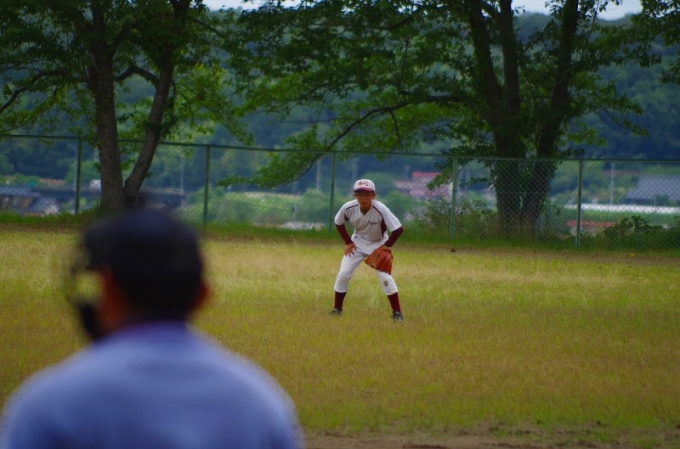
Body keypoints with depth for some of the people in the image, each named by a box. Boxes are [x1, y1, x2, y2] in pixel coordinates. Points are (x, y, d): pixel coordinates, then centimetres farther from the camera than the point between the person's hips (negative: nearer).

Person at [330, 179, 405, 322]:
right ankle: (337, 309, 12)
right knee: (343, 274, -5)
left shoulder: (381, 210, -33)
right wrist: (348, 242, -5)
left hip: (378, 244, -3)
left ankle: (397, 313, -8)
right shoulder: (348, 208, -23)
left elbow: (398, 229, -27)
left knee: (385, 276, -16)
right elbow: (339, 223, 0)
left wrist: (386, 246, -23)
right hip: (357, 243, 3)